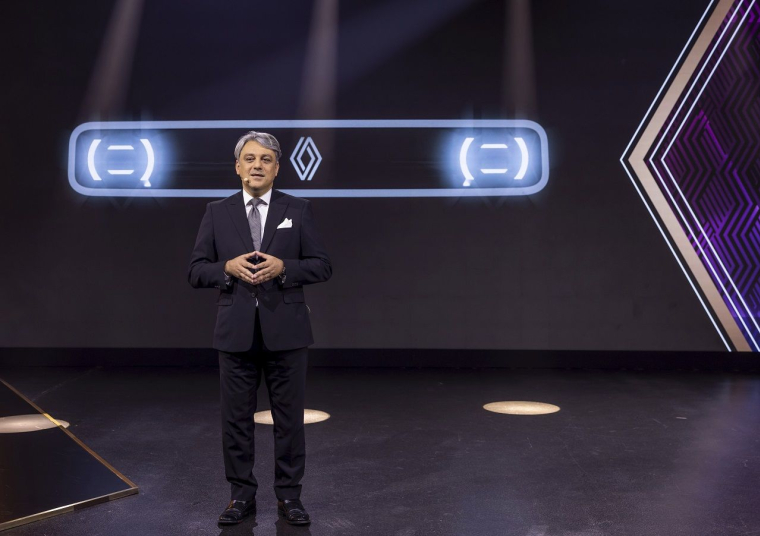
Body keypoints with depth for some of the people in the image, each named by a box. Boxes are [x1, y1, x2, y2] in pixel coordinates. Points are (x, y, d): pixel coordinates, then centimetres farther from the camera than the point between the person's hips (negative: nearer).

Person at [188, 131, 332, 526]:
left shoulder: (298, 210, 3)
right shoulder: (217, 213, 6)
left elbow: (322, 266, 0)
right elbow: (196, 271, 4)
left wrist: (283, 267, -16)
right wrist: (228, 267, -15)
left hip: (285, 330, -1)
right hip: (236, 331, 1)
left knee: (289, 417, 6)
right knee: (236, 417, 7)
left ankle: (289, 495, 19)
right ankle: (242, 495, 20)